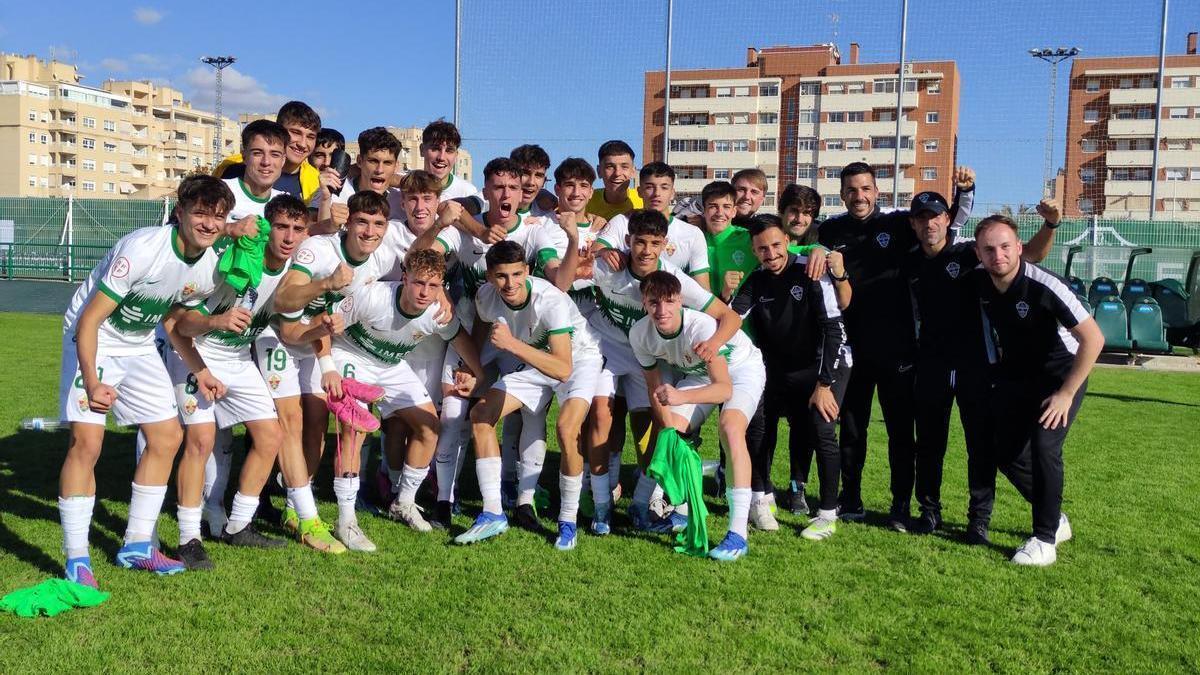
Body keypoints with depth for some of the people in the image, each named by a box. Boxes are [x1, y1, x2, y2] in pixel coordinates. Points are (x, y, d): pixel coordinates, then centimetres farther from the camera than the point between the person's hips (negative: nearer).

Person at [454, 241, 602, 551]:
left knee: (566, 429, -29)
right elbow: (480, 334, 9)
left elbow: (563, 369, -44)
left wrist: (512, 343, -50)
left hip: (577, 359, -6)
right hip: (534, 360, 6)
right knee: (480, 415, -7)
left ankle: (568, 521, -8)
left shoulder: (551, 302, -36)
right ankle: (493, 515, -1)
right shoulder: (486, 296, -17)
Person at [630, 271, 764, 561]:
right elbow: (654, 386, -6)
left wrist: (680, 397, -57)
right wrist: (668, 430, -15)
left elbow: (724, 388, -42)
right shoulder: (640, 333, -20)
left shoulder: (702, 326, -37)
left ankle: (738, 534, -30)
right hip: (698, 373, 6)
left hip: (742, 368, -6)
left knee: (730, 427, -30)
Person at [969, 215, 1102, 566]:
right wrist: (999, 361, 10)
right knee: (1005, 452, 4)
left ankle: (1045, 539, -8)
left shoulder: (1044, 286, -30)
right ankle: (1055, 519, 27)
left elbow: (1093, 338, -25)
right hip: (1015, 376, 6)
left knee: (1044, 447, -21)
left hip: (1060, 375, -6)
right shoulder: (978, 280, -13)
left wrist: (1066, 393, -23)